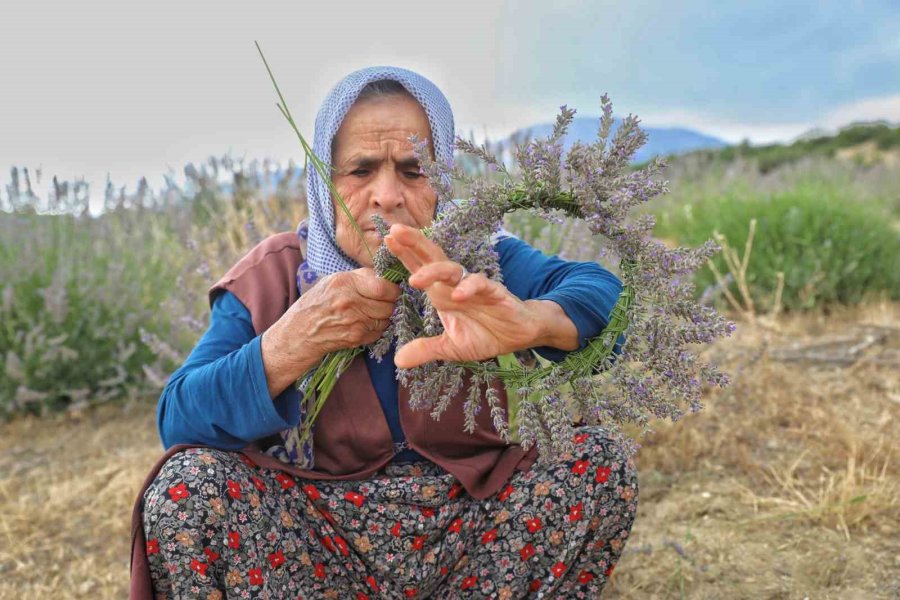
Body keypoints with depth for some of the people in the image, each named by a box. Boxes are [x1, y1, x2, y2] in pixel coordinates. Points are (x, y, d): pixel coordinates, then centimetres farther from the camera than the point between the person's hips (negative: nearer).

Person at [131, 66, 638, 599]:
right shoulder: (272, 279, -4)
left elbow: (606, 294, -20)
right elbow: (178, 422, -12)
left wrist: (531, 321, -44)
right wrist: (292, 344, -28)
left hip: (470, 530, 1)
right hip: (322, 545, 0)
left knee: (602, 463, -19)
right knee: (184, 488, -24)